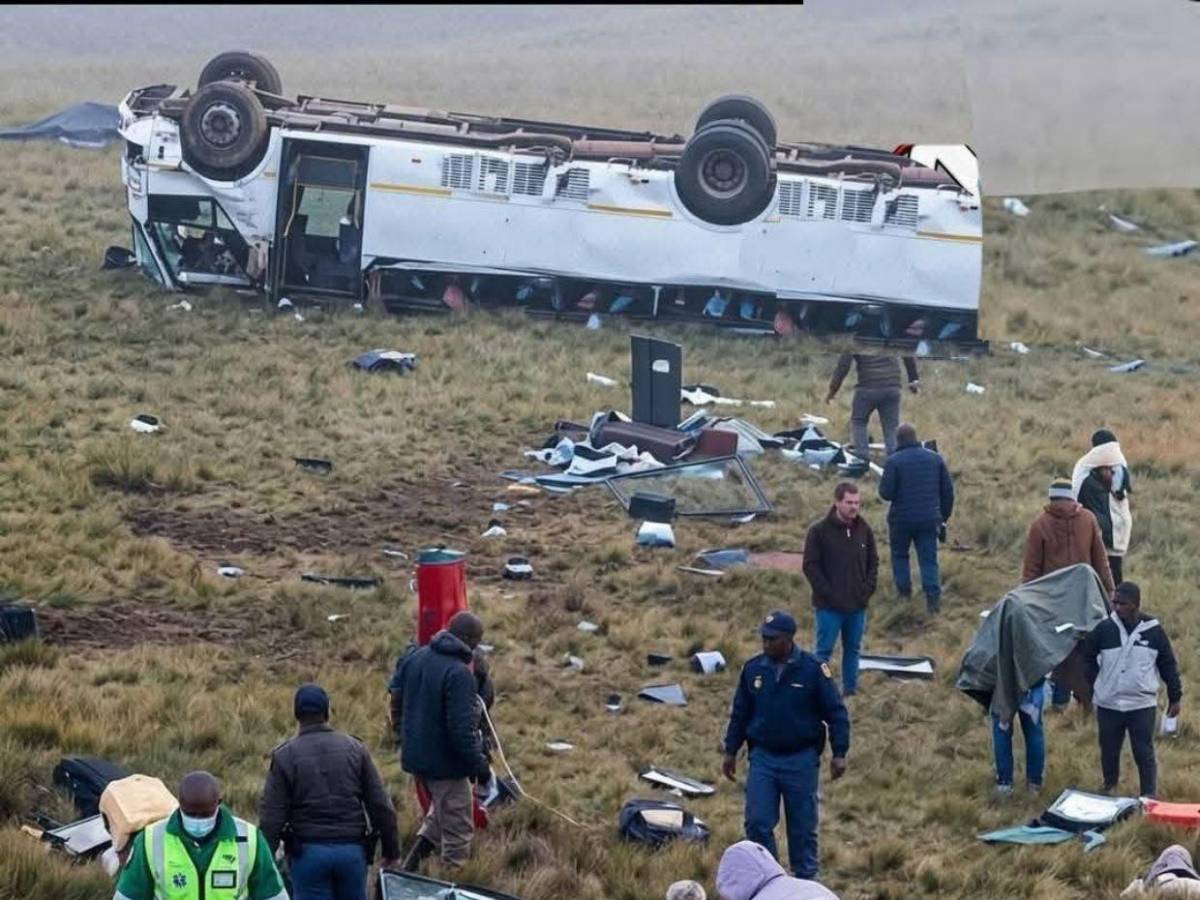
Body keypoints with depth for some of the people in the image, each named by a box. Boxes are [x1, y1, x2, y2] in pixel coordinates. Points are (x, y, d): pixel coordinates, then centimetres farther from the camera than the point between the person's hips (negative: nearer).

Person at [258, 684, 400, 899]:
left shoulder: (284, 756, -4)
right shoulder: (354, 749, 3)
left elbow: (271, 816, -7)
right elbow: (381, 806, 3)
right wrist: (391, 849, 13)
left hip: (308, 852, -2)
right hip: (352, 849, 2)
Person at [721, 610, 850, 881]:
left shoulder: (813, 670, -10)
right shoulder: (753, 669, 0)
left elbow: (836, 713, -6)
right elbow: (740, 713, 11)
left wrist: (839, 754, -10)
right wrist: (730, 751, 12)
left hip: (801, 759, -3)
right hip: (763, 757, 3)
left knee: (802, 825, 6)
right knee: (757, 822, -2)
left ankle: (805, 877, 20)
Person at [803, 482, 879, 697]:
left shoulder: (864, 530, 4)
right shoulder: (819, 531, -10)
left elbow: (873, 563, 12)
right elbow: (810, 566, -10)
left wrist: (867, 590, -1)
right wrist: (828, 594, -14)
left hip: (858, 605, 5)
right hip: (829, 606, -5)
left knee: (853, 649, 14)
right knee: (823, 650, 0)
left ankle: (850, 691, 24)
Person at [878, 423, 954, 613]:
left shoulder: (894, 461, -11)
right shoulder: (935, 459, 3)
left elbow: (886, 492, -14)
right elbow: (947, 490, 6)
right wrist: (944, 515, 16)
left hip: (901, 519, -3)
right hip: (929, 519, 3)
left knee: (899, 555, 18)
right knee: (929, 559, 4)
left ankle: (904, 591, 16)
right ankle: (933, 597, -7)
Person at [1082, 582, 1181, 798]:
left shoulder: (1153, 630, -4)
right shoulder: (1104, 629, -4)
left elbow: (1168, 665, 4)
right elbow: (1088, 657, 10)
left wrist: (1175, 697, 6)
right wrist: (1096, 683, 3)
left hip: (1142, 705, -2)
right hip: (1108, 705, 2)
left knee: (1144, 753, -1)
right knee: (1109, 750, 14)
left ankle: (1149, 796, 6)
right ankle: (1109, 787, 34)